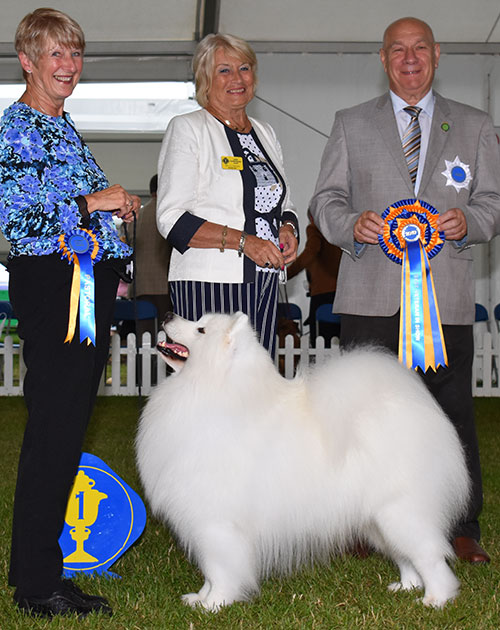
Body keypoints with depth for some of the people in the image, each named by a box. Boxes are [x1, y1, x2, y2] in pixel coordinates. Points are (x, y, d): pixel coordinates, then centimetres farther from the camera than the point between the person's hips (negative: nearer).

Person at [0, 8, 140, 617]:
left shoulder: (65, 128, 21)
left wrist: (114, 203, 11)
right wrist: (92, 202, -14)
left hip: (87, 290, 9)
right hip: (50, 286, -9)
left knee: (67, 428, 11)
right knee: (53, 431, -7)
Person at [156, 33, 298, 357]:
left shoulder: (265, 133, 19)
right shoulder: (187, 128, 1)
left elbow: (284, 205, 27)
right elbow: (173, 220, -8)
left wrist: (287, 228, 3)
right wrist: (243, 241, -17)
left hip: (264, 282, 6)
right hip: (208, 282, -6)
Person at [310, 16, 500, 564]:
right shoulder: (351, 124, 14)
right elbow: (325, 200, 10)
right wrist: (352, 225, -11)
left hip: (445, 295, 0)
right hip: (371, 294, 0)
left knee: (452, 411, 0)